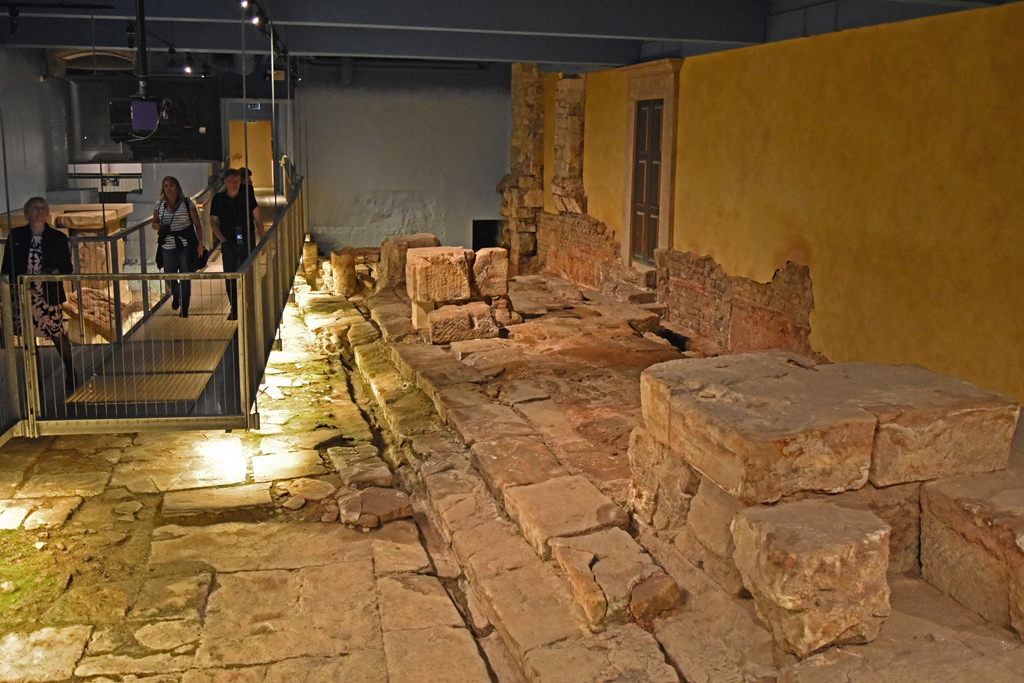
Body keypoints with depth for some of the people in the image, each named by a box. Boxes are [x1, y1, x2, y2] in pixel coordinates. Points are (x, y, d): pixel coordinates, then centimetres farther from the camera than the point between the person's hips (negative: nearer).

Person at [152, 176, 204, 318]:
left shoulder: (187, 203, -3)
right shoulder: (159, 205, 4)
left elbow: (197, 224, 0)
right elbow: (154, 223, 14)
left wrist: (200, 242, -7)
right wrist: (159, 227, -11)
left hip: (186, 246, -3)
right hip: (167, 248, 3)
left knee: (185, 278, 2)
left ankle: (184, 308, 15)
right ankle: (176, 295, 42)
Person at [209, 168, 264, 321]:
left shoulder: (248, 197, 1)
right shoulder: (218, 199, 0)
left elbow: (257, 218, 4)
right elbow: (213, 222, 7)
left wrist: (262, 239, -2)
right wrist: (222, 239, -4)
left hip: (248, 242, 0)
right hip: (229, 244, 0)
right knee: (230, 278, 2)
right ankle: (234, 309, 11)